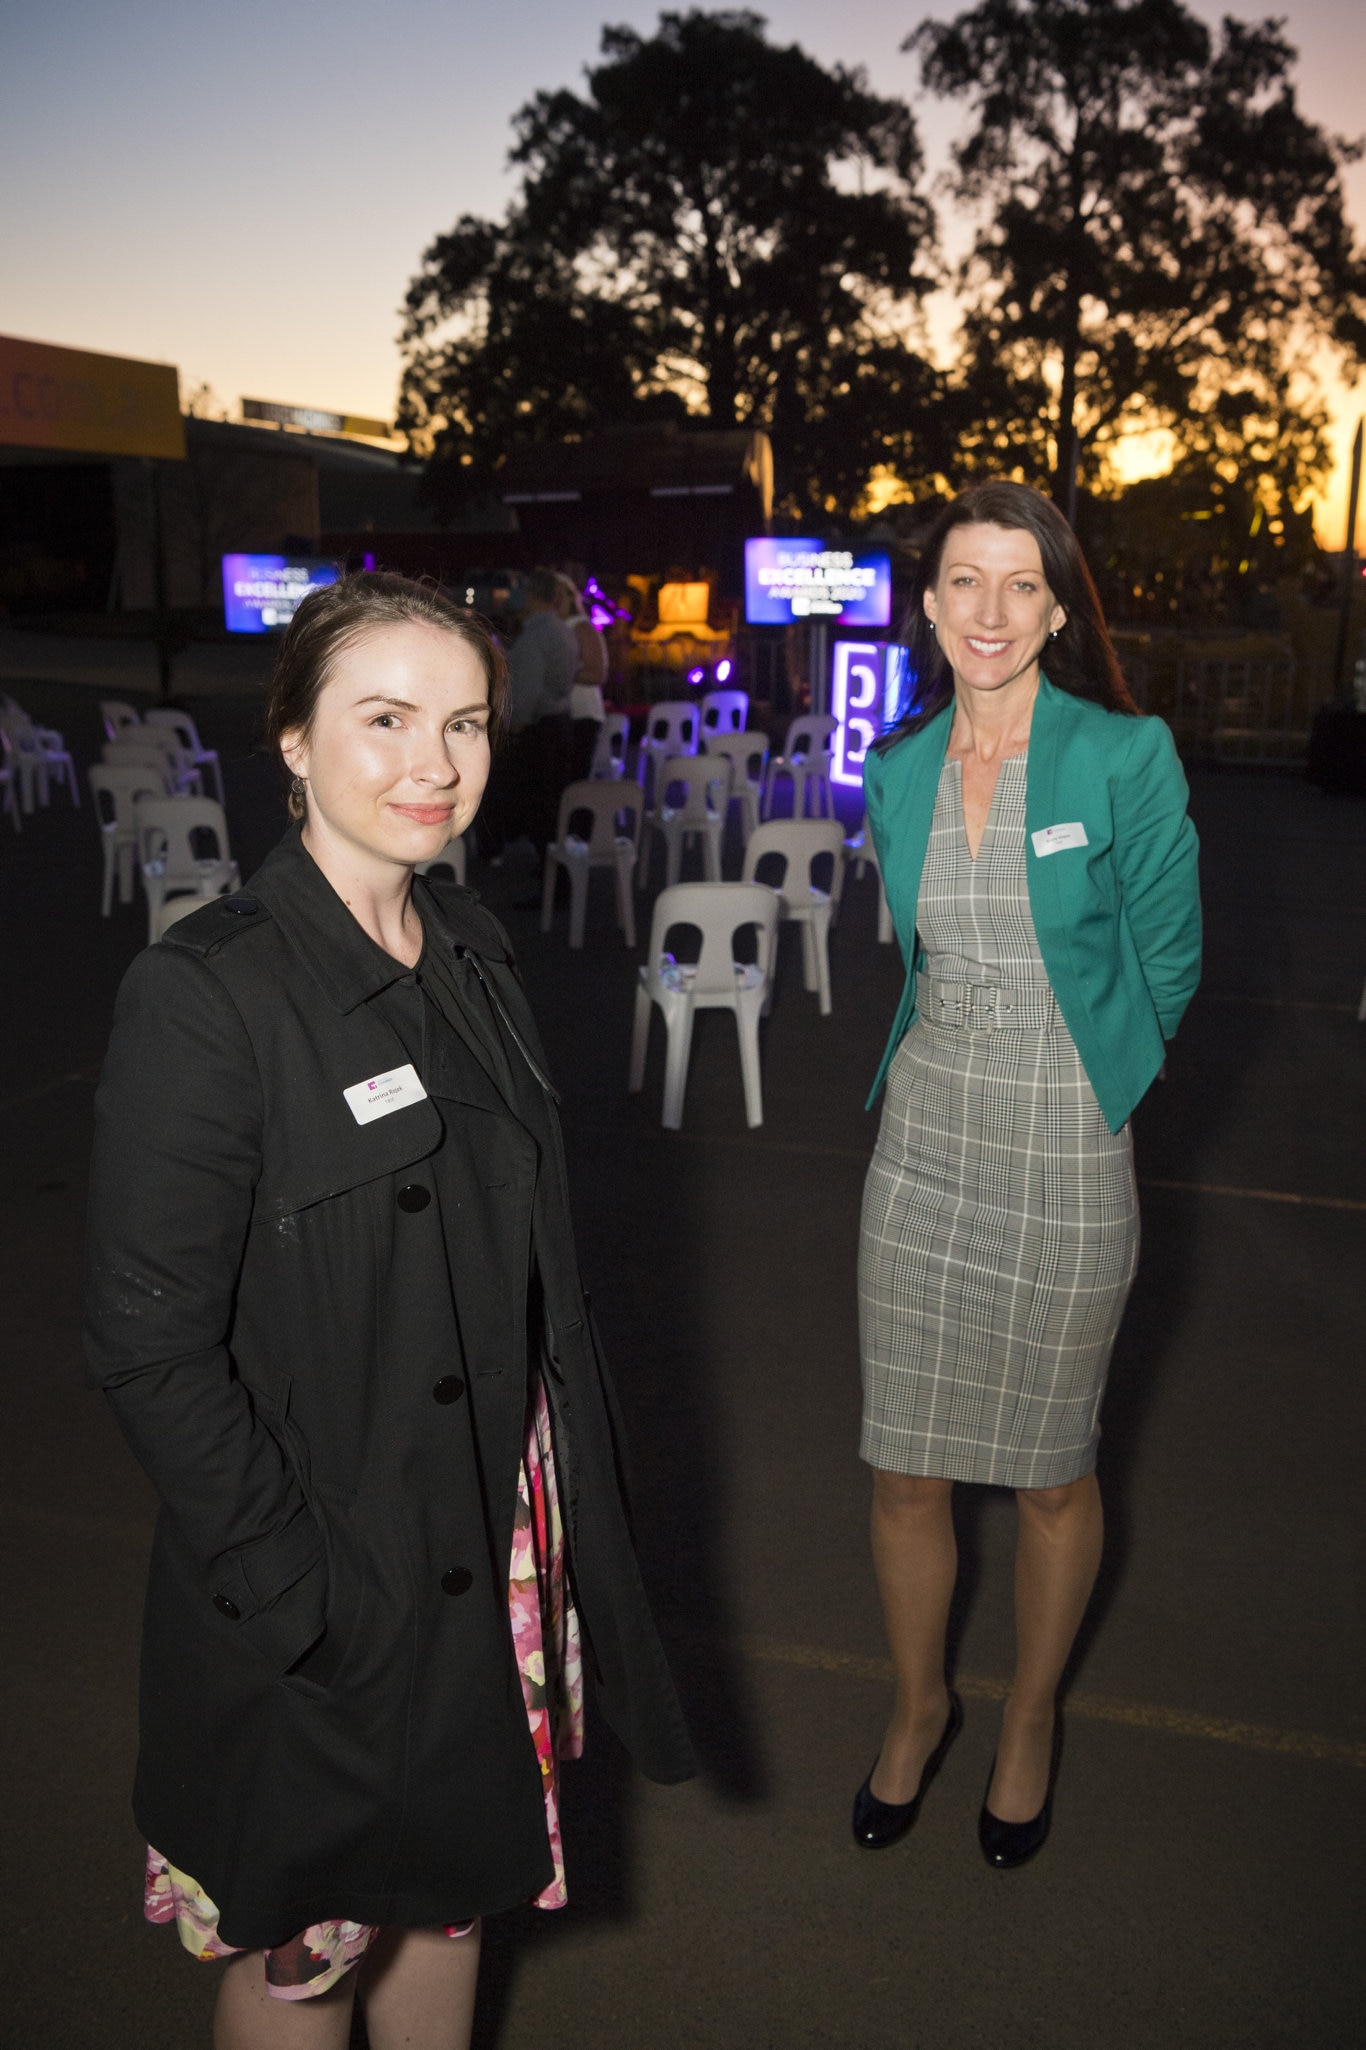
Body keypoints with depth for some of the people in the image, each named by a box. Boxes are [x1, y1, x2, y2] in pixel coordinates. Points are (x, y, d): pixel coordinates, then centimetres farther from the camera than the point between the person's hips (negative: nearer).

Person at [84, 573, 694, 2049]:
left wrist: (574, 1503, 10)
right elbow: (149, 1346, -19)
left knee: (456, 1888, 25)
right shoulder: (202, 997, -21)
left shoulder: (467, 948, 2)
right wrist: (297, 1589, -17)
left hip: (503, 1537, 6)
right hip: (329, 1593, -6)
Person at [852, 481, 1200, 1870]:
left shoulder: (1125, 760, -10)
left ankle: (1030, 1722, 40)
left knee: (1050, 1471, 13)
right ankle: (918, 1707, 39)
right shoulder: (899, 771, 3)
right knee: (905, 1469, 12)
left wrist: (1073, 1068, 10)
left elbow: (1168, 961, 0)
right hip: (922, 1143, 4)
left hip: (1064, 1157, -3)